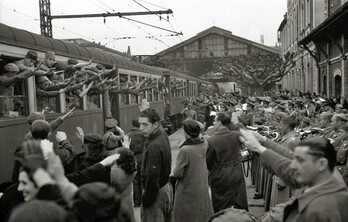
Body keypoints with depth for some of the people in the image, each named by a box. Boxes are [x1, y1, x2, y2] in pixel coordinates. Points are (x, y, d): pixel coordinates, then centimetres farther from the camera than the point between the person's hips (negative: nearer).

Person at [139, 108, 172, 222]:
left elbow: (153, 177, -26)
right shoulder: (163, 135, 2)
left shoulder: (154, 146, -28)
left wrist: (146, 199, -18)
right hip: (166, 187, 10)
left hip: (156, 192, -10)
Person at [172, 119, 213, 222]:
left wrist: (174, 172, 2)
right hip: (203, 190, 6)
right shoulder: (204, 145, -7)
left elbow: (177, 174, -20)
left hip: (188, 192, -5)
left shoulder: (185, 150, -23)